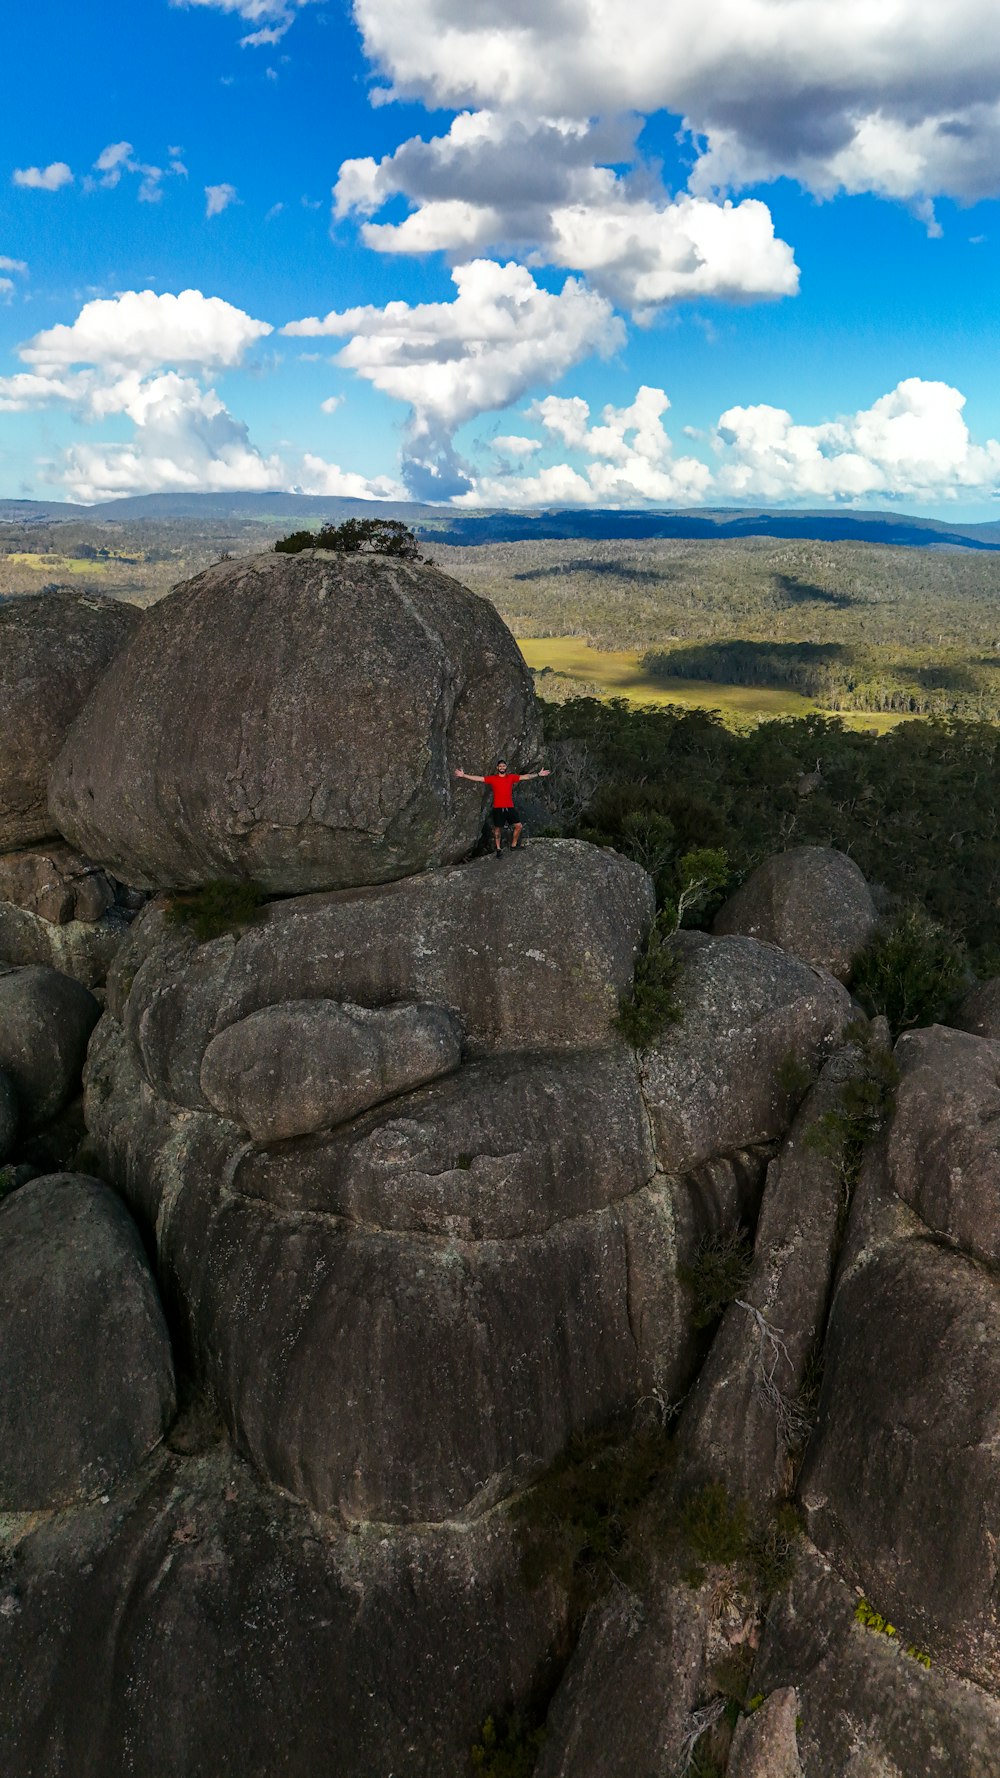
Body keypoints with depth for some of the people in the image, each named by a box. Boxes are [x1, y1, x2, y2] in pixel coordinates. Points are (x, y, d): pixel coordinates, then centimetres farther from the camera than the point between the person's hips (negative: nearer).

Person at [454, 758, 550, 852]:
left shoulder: (511, 777, 6)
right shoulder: (492, 778, 1)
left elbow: (525, 777, 7)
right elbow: (478, 778, -1)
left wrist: (538, 774, 3)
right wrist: (463, 775, -7)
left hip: (510, 807, 2)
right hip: (498, 808, -2)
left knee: (519, 826, -1)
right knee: (497, 829, 5)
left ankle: (513, 845, 16)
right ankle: (497, 849, 19)